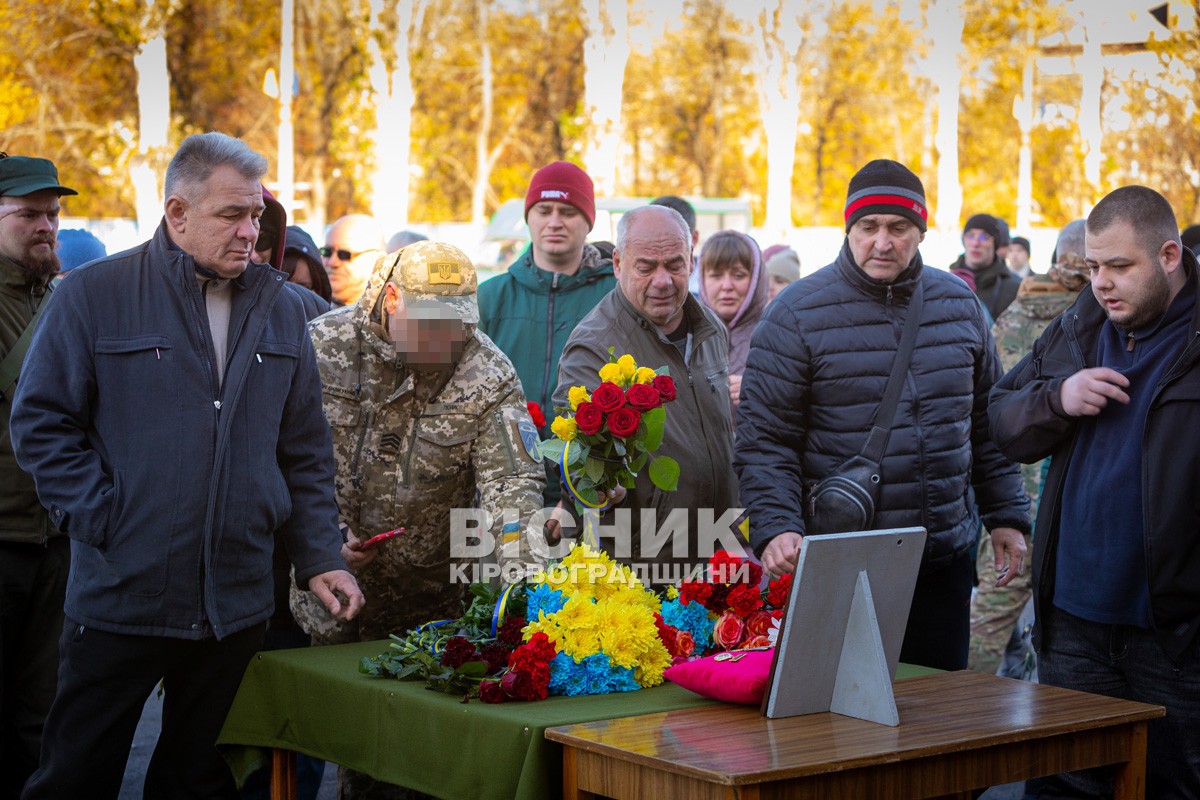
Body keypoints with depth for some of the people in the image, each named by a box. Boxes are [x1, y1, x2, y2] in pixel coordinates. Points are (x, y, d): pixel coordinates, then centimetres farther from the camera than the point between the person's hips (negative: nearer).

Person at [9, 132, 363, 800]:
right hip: (120, 596, -4)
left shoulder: (280, 308, 10)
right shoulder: (95, 295, -3)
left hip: (236, 606, 4)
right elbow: (42, 422, -5)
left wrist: (320, 558, 6)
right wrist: (101, 519, -13)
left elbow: (307, 452, 12)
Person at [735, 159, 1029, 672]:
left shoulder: (958, 304, 8)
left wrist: (1006, 515, 12)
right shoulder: (797, 315, -6)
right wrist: (776, 529, -21)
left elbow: (988, 422, 17)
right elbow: (765, 442, -8)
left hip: (946, 556, 4)